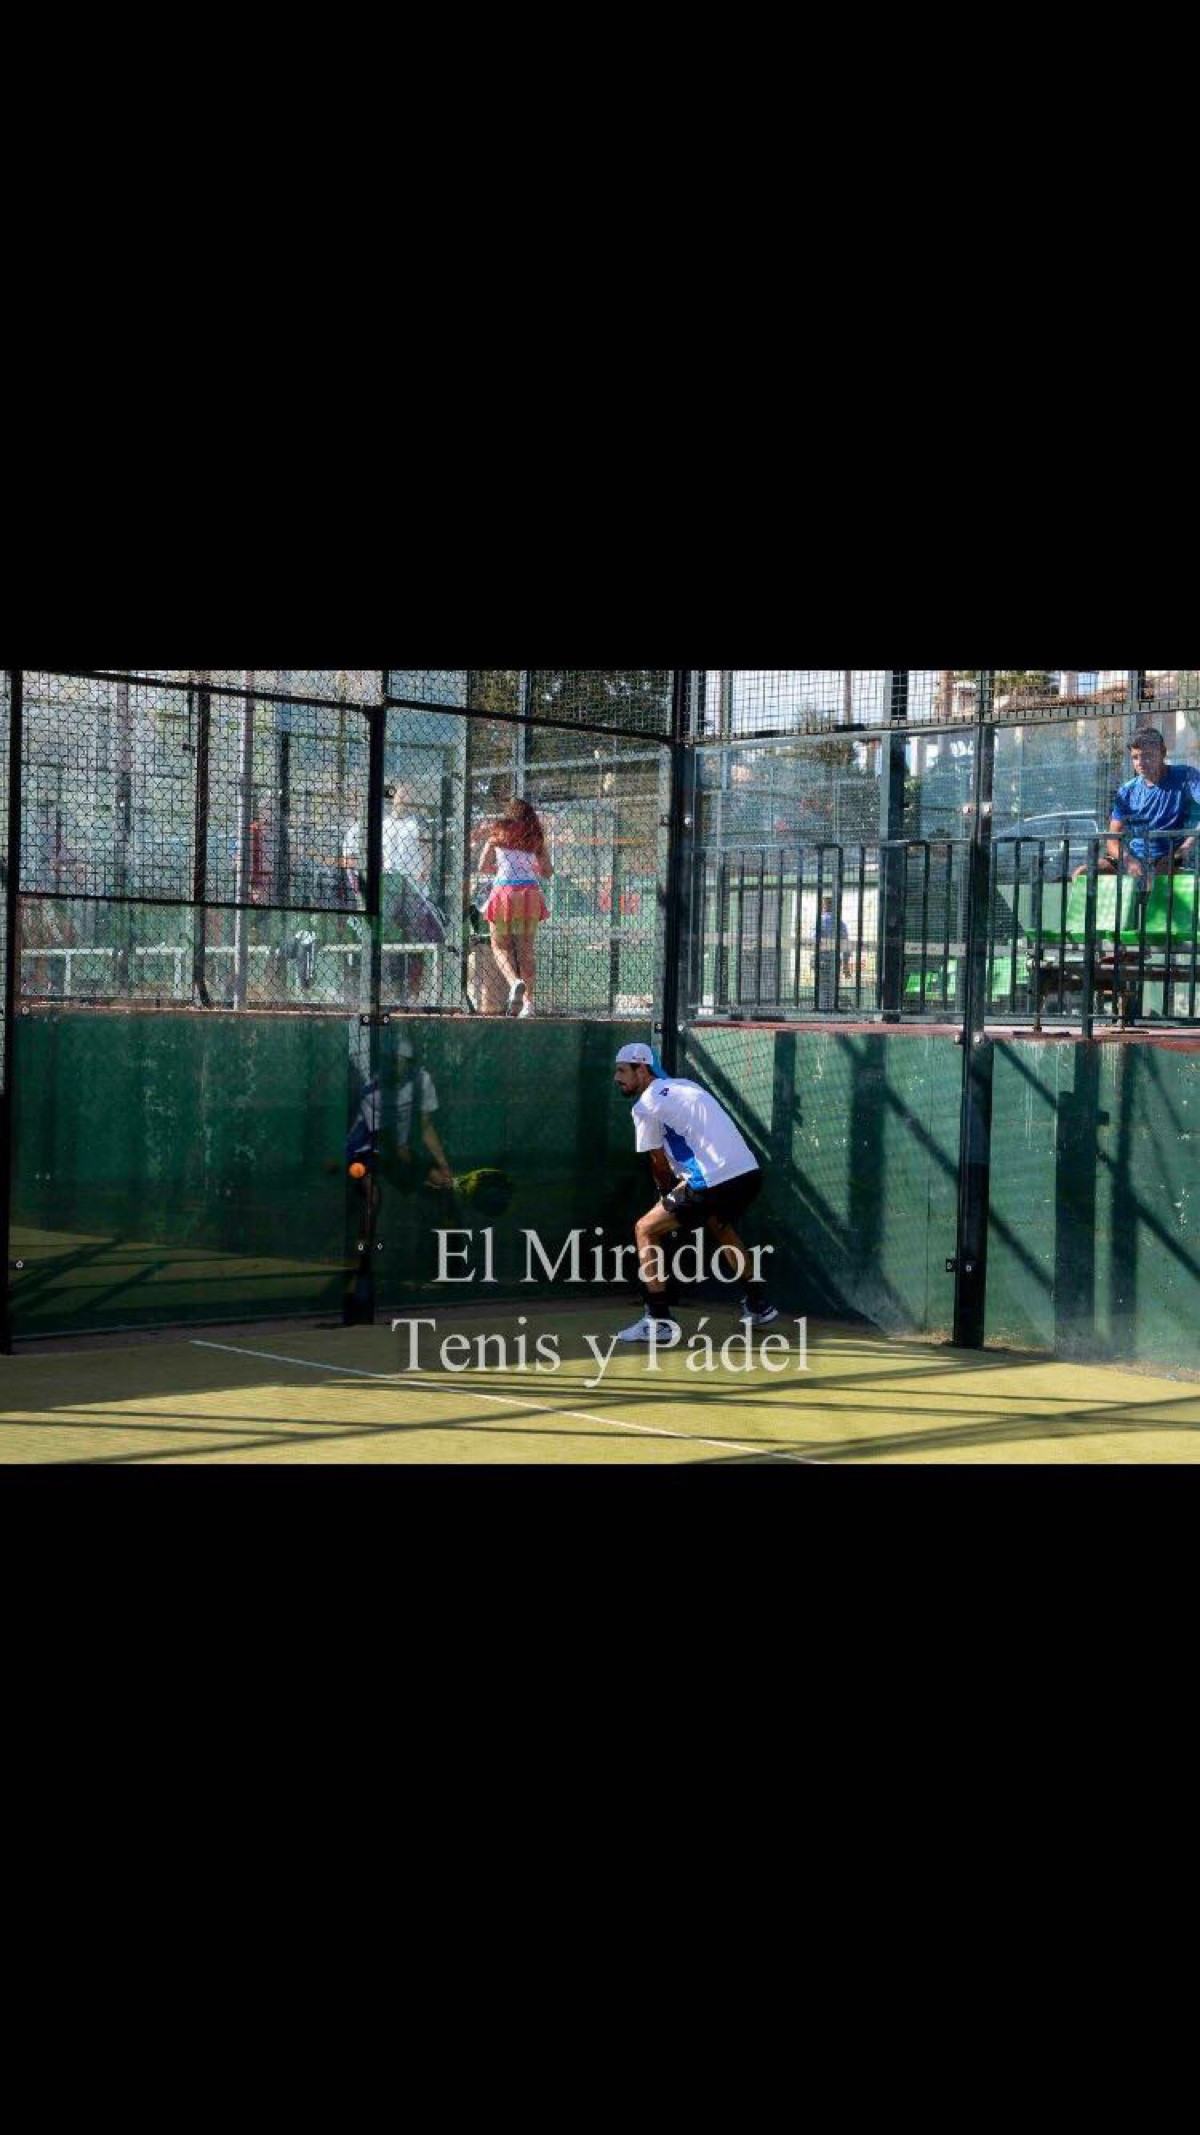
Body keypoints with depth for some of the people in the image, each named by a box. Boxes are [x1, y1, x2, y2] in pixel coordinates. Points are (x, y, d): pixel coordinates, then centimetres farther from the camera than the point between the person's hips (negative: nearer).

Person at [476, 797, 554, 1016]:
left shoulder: (497, 834, 10)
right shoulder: (536, 838, 13)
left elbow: (482, 867, 9)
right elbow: (548, 872, 13)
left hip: (505, 890, -2)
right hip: (531, 892, 2)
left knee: (500, 946, 7)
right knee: (527, 948, 5)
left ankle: (515, 982, -20)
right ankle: (528, 1000, -3)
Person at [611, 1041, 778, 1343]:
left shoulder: (645, 1105, 0)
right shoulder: (685, 1085, 23)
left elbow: (660, 1165, 5)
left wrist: (668, 1193, 23)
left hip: (714, 1182, -8)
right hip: (750, 1174, 8)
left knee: (645, 1230, 5)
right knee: (718, 1224, 37)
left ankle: (658, 1321, -1)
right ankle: (758, 1304, 41)